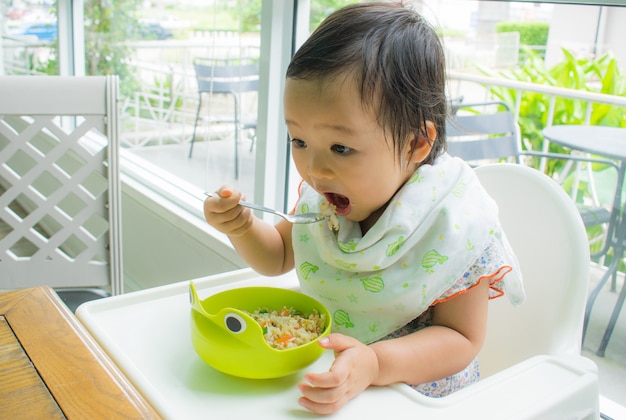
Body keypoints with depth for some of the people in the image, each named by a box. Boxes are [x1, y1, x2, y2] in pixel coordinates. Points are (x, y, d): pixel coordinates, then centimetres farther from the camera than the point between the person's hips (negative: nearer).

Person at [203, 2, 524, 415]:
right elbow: (280, 256, 10)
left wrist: (374, 364, -33)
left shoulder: (456, 226, -23)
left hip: (419, 393, -3)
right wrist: (242, 227, -12)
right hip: (318, 369, 4)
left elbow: (462, 338, -16)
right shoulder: (321, 195, -7)